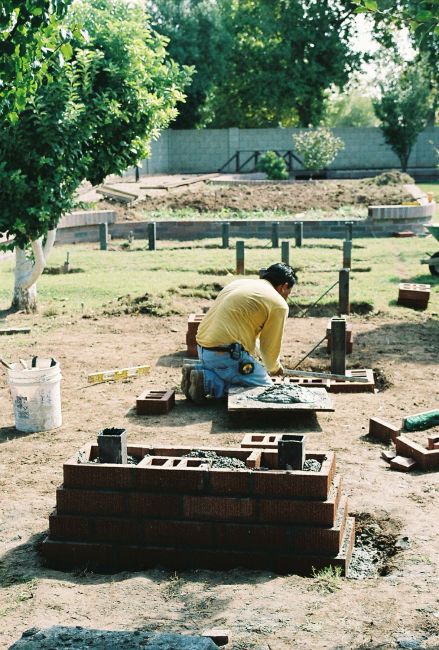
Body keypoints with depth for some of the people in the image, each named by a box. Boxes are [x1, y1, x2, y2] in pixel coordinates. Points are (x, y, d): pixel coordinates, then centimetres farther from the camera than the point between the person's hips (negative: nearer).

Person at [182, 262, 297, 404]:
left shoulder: (239, 283, 20)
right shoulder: (278, 304, -4)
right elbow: (270, 347, 2)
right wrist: (274, 368, 25)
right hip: (226, 355, -9)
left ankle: (198, 370, 8)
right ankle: (208, 382, -10)